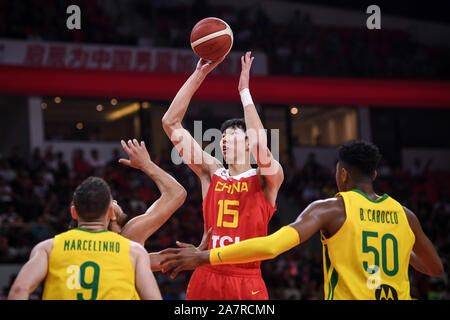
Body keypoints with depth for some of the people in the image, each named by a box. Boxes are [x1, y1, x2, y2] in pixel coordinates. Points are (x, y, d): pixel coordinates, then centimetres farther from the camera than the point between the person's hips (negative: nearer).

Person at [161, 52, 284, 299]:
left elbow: (261, 149, -22)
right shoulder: (212, 173, 11)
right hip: (206, 278, 3)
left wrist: (244, 90, -16)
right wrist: (199, 74, 2)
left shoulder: (266, 179, 2)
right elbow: (170, 123, 8)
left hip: (247, 282, -3)